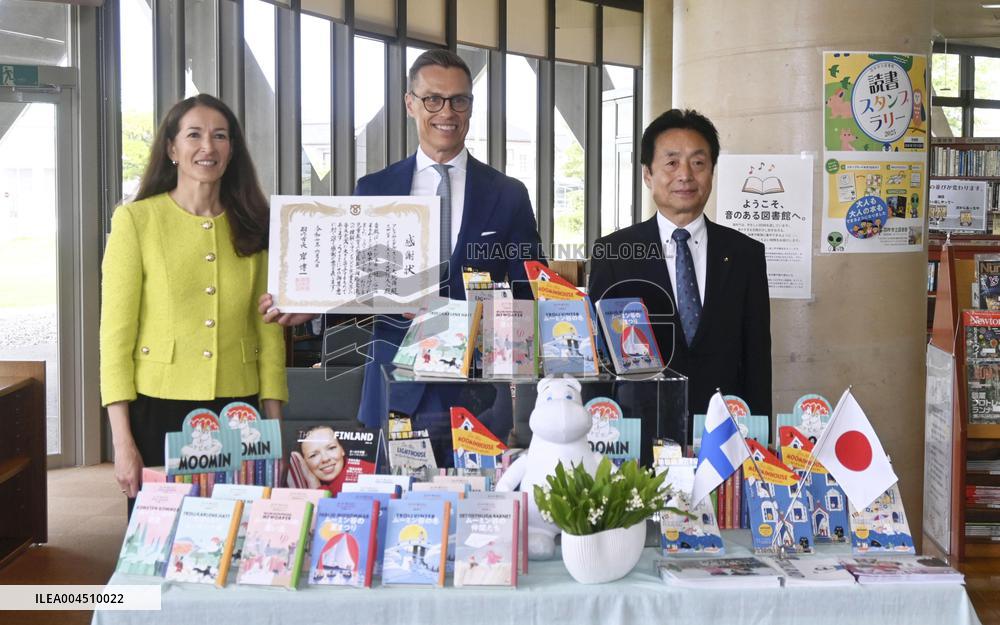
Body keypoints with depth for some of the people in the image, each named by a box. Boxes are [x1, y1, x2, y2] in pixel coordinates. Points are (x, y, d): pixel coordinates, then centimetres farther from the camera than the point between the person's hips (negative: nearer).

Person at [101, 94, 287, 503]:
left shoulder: (252, 225, 7)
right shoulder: (136, 220, -3)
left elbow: (268, 331, 8)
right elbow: (116, 334, -5)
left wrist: (275, 426, 3)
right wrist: (122, 442, -10)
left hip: (237, 409, 3)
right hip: (158, 412, -3)